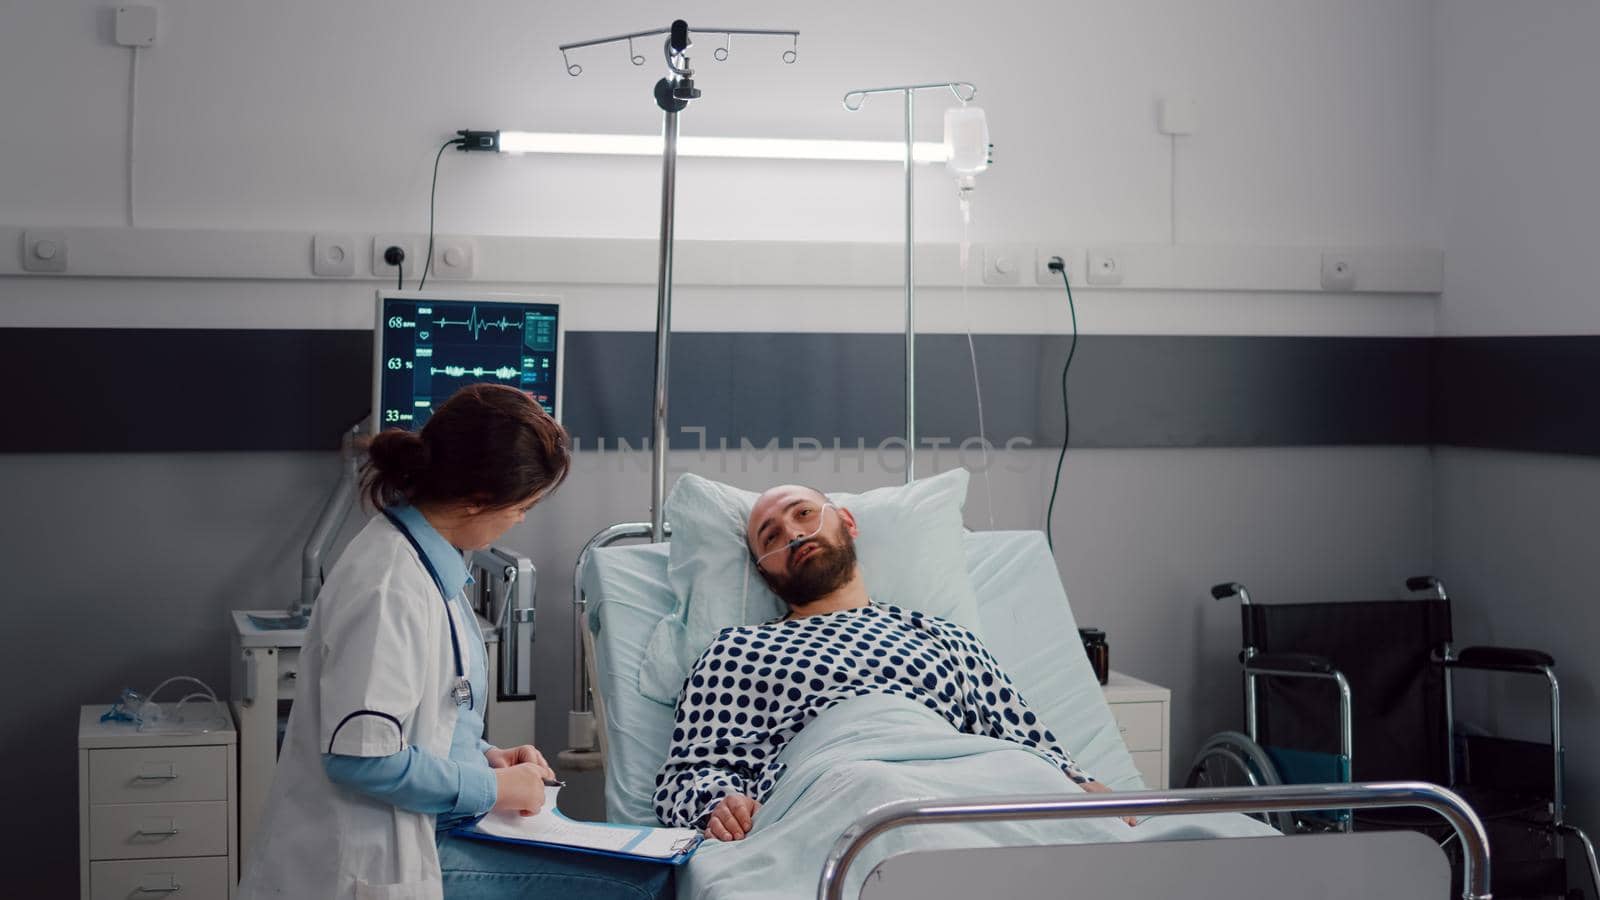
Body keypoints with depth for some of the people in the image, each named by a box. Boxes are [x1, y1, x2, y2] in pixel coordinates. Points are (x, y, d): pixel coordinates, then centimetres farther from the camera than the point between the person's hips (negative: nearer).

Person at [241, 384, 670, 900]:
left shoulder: (431, 563, 9)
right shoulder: (390, 589, -22)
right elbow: (363, 756, -24)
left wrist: (483, 756, 7)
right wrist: (493, 788, -14)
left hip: (420, 832, 10)